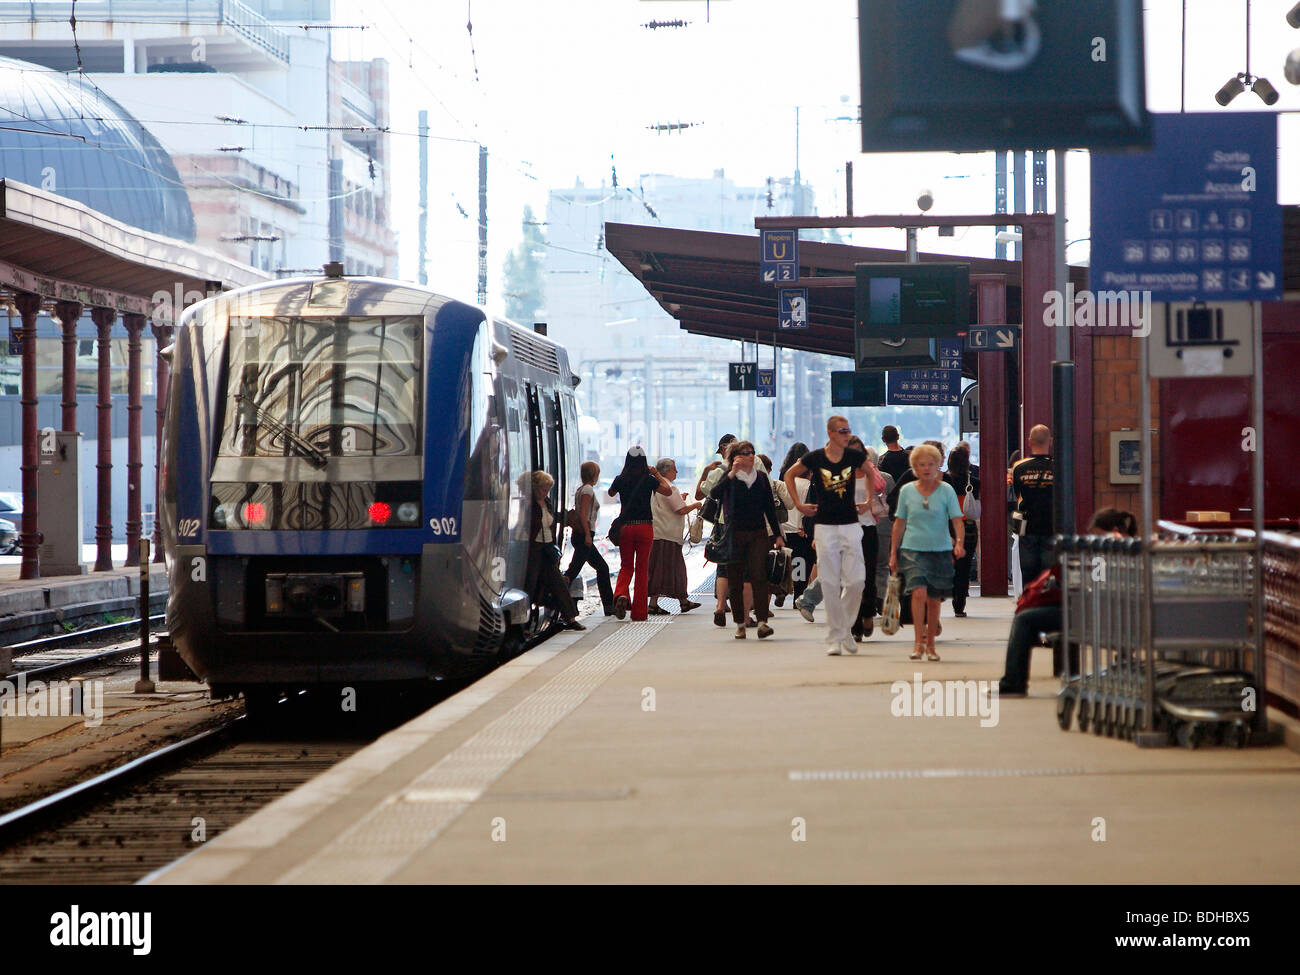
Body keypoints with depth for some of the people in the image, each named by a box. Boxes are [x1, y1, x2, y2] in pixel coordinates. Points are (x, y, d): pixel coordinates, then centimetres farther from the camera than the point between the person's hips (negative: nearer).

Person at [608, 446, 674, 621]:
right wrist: (656, 474, 11)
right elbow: (668, 491, 8)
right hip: (645, 526, -1)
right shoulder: (649, 480, -6)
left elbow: (611, 493, 19)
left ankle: (620, 595, -18)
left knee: (626, 566, 13)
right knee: (642, 568, 7)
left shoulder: (621, 480, -2)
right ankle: (639, 612, 7)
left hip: (625, 527, 1)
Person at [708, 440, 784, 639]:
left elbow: (770, 507, 14)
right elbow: (714, 494, -19)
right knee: (735, 581, 2)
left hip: (758, 533, 1)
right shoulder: (728, 479, 0)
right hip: (734, 534, -1)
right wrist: (732, 474, -27)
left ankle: (762, 622, -18)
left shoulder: (761, 477, 10)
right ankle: (739, 624, 12)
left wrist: (777, 535, 11)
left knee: (759, 576, -12)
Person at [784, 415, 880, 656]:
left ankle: (843, 626, 18)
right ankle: (834, 638, 4)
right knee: (830, 584, -2)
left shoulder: (854, 456, 0)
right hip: (824, 526, -1)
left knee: (856, 581, -5)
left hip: (850, 526, 1)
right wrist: (799, 505, 8)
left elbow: (872, 474, 21)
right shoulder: (815, 458, -4)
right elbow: (789, 475, 13)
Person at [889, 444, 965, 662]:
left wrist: (959, 542, -21)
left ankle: (930, 644, 20)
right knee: (919, 592, -19)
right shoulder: (907, 491, 5)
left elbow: (957, 521, -4)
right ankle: (918, 642, -17)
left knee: (934, 599, 6)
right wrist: (893, 553, 8)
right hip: (913, 549, 0)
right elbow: (899, 523, 10)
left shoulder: (946, 490, 1)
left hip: (940, 550, 0)